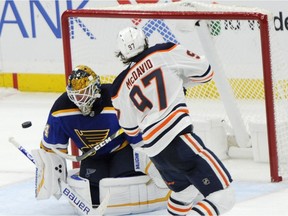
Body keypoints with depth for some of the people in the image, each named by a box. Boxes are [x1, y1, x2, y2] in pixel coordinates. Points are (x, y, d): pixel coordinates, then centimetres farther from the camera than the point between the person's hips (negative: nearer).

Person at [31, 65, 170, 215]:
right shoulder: (61, 108, -21)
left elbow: (142, 140, -24)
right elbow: (51, 146, -6)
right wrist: (49, 176, -6)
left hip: (123, 148, -3)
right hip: (93, 155, 3)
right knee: (91, 190, -20)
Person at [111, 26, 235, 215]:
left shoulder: (121, 87, 13)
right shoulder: (166, 53, 2)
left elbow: (130, 128, 22)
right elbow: (204, 71, 8)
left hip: (154, 149, 6)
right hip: (178, 139, -6)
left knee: (185, 190, 31)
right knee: (222, 196, -9)